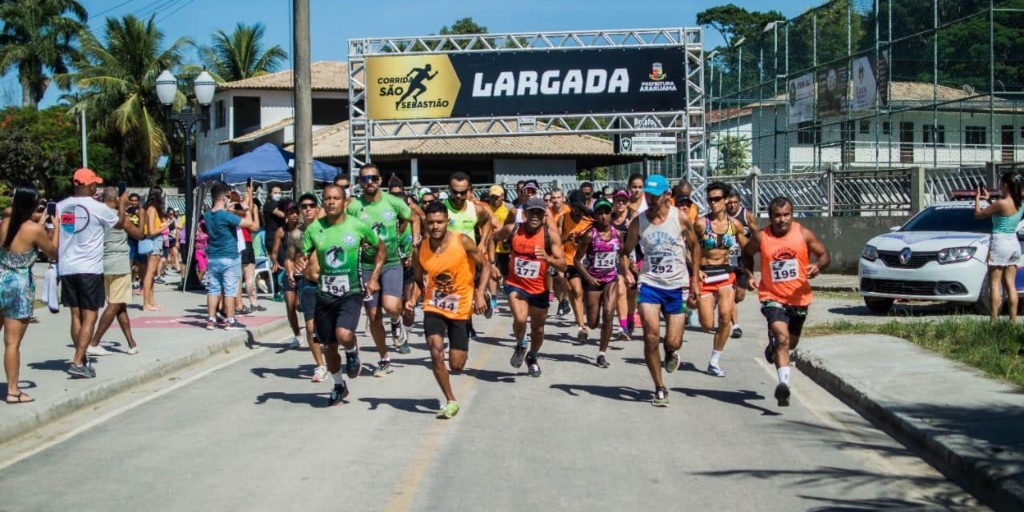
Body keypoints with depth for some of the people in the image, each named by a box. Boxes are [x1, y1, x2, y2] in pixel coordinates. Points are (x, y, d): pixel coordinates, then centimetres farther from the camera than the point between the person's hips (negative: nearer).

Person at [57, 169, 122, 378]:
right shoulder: (98, 208, -9)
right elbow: (119, 221, 10)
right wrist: (122, 204, 26)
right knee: (89, 317, -2)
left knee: (76, 316, 13)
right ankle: (78, 362, -11)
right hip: (89, 269, -5)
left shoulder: (60, 207, 3)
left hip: (66, 268, 5)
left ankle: (82, 359, 20)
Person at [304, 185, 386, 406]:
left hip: (351, 292, -3)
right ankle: (339, 385, 35)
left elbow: (381, 248, 8)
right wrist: (307, 269, -15)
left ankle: (353, 353, 11)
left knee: (344, 334, -26)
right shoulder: (314, 229, -1)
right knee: (329, 345, 11)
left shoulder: (358, 226, -5)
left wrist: (374, 278, 2)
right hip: (324, 294, 3)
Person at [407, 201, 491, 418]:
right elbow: (418, 280, 8)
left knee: (457, 365, 3)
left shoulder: (462, 242, -14)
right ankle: (450, 401, -7)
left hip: (461, 309, -1)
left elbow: (485, 266, -4)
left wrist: (480, 294, -17)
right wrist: (413, 299, -11)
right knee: (436, 351, -22)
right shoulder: (421, 249, -6)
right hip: (433, 308, 1)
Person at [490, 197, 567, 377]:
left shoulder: (551, 235, -15)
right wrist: (492, 263, 4)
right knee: (520, 319, -26)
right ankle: (520, 345, 9)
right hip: (515, 285, -1)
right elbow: (493, 239, 11)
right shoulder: (512, 229, -11)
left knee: (538, 328, 16)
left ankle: (532, 357, 48)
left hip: (539, 289, 1)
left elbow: (563, 266, -18)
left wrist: (547, 258, -37)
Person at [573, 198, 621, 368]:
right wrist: (588, 277, -20)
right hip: (593, 281, -2)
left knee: (608, 314, -16)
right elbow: (577, 260, -8)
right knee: (593, 323, 3)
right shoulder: (590, 235, -10)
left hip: (612, 280, 2)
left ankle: (602, 352, -4)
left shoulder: (617, 233, 0)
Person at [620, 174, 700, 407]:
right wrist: (626, 272, -14)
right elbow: (625, 252, 7)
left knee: (673, 342, 0)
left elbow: (694, 247, 7)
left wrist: (695, 280, 5)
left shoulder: (681, 218, -6)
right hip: (650, 283, 0)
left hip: (677, 286, 0)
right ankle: (660, 389, 2)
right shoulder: (638, 222, -3)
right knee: (651, 337, -12)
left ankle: (671, 352, 40)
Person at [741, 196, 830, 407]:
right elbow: (747, 254, 10)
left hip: (799, 297, 3)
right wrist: (749, 275, -6)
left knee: (791, 342, 22)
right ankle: (783, 383, -30)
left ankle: (773, 347, 57)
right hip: (773, 297, -3)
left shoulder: (804, 234, -9)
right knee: (782, 337, -25)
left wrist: (818, 265, -23)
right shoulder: (760, 237, -9)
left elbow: (824, 254, -1)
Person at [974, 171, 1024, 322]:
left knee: (995, 284, -4)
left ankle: (993, 320, -6)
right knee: (1010, 285, 9)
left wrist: (977, 198, 7)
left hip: (1000, 243, -7)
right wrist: (989, 199, 22)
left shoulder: (1002, 203, -16)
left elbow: (978, 214, -8)